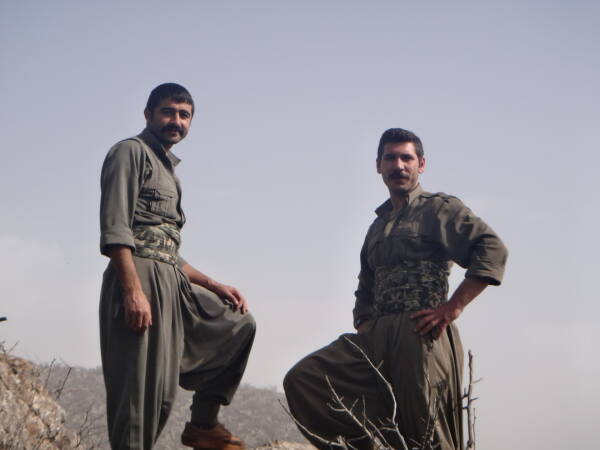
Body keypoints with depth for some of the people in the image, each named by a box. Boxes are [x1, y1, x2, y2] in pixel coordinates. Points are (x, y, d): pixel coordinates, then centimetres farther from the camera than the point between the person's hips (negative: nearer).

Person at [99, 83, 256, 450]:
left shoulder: (168, 171, 26)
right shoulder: (131, 152, -1)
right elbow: (114, 229, -15)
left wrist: (216, 287, 18)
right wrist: (133, 291, -25)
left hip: (172, 282, 9)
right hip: (139, 279, -9)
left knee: (238, 323, 14)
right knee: (142, 390, -12)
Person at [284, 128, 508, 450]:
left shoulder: (439, 208, 2)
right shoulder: (378, 225, 24)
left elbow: (493, 249, -12)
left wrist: (453, 307, -17)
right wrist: (363, 325, 11)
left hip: (420, 336, -7)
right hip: (376, 338, 7)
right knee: (302, 380, -4)